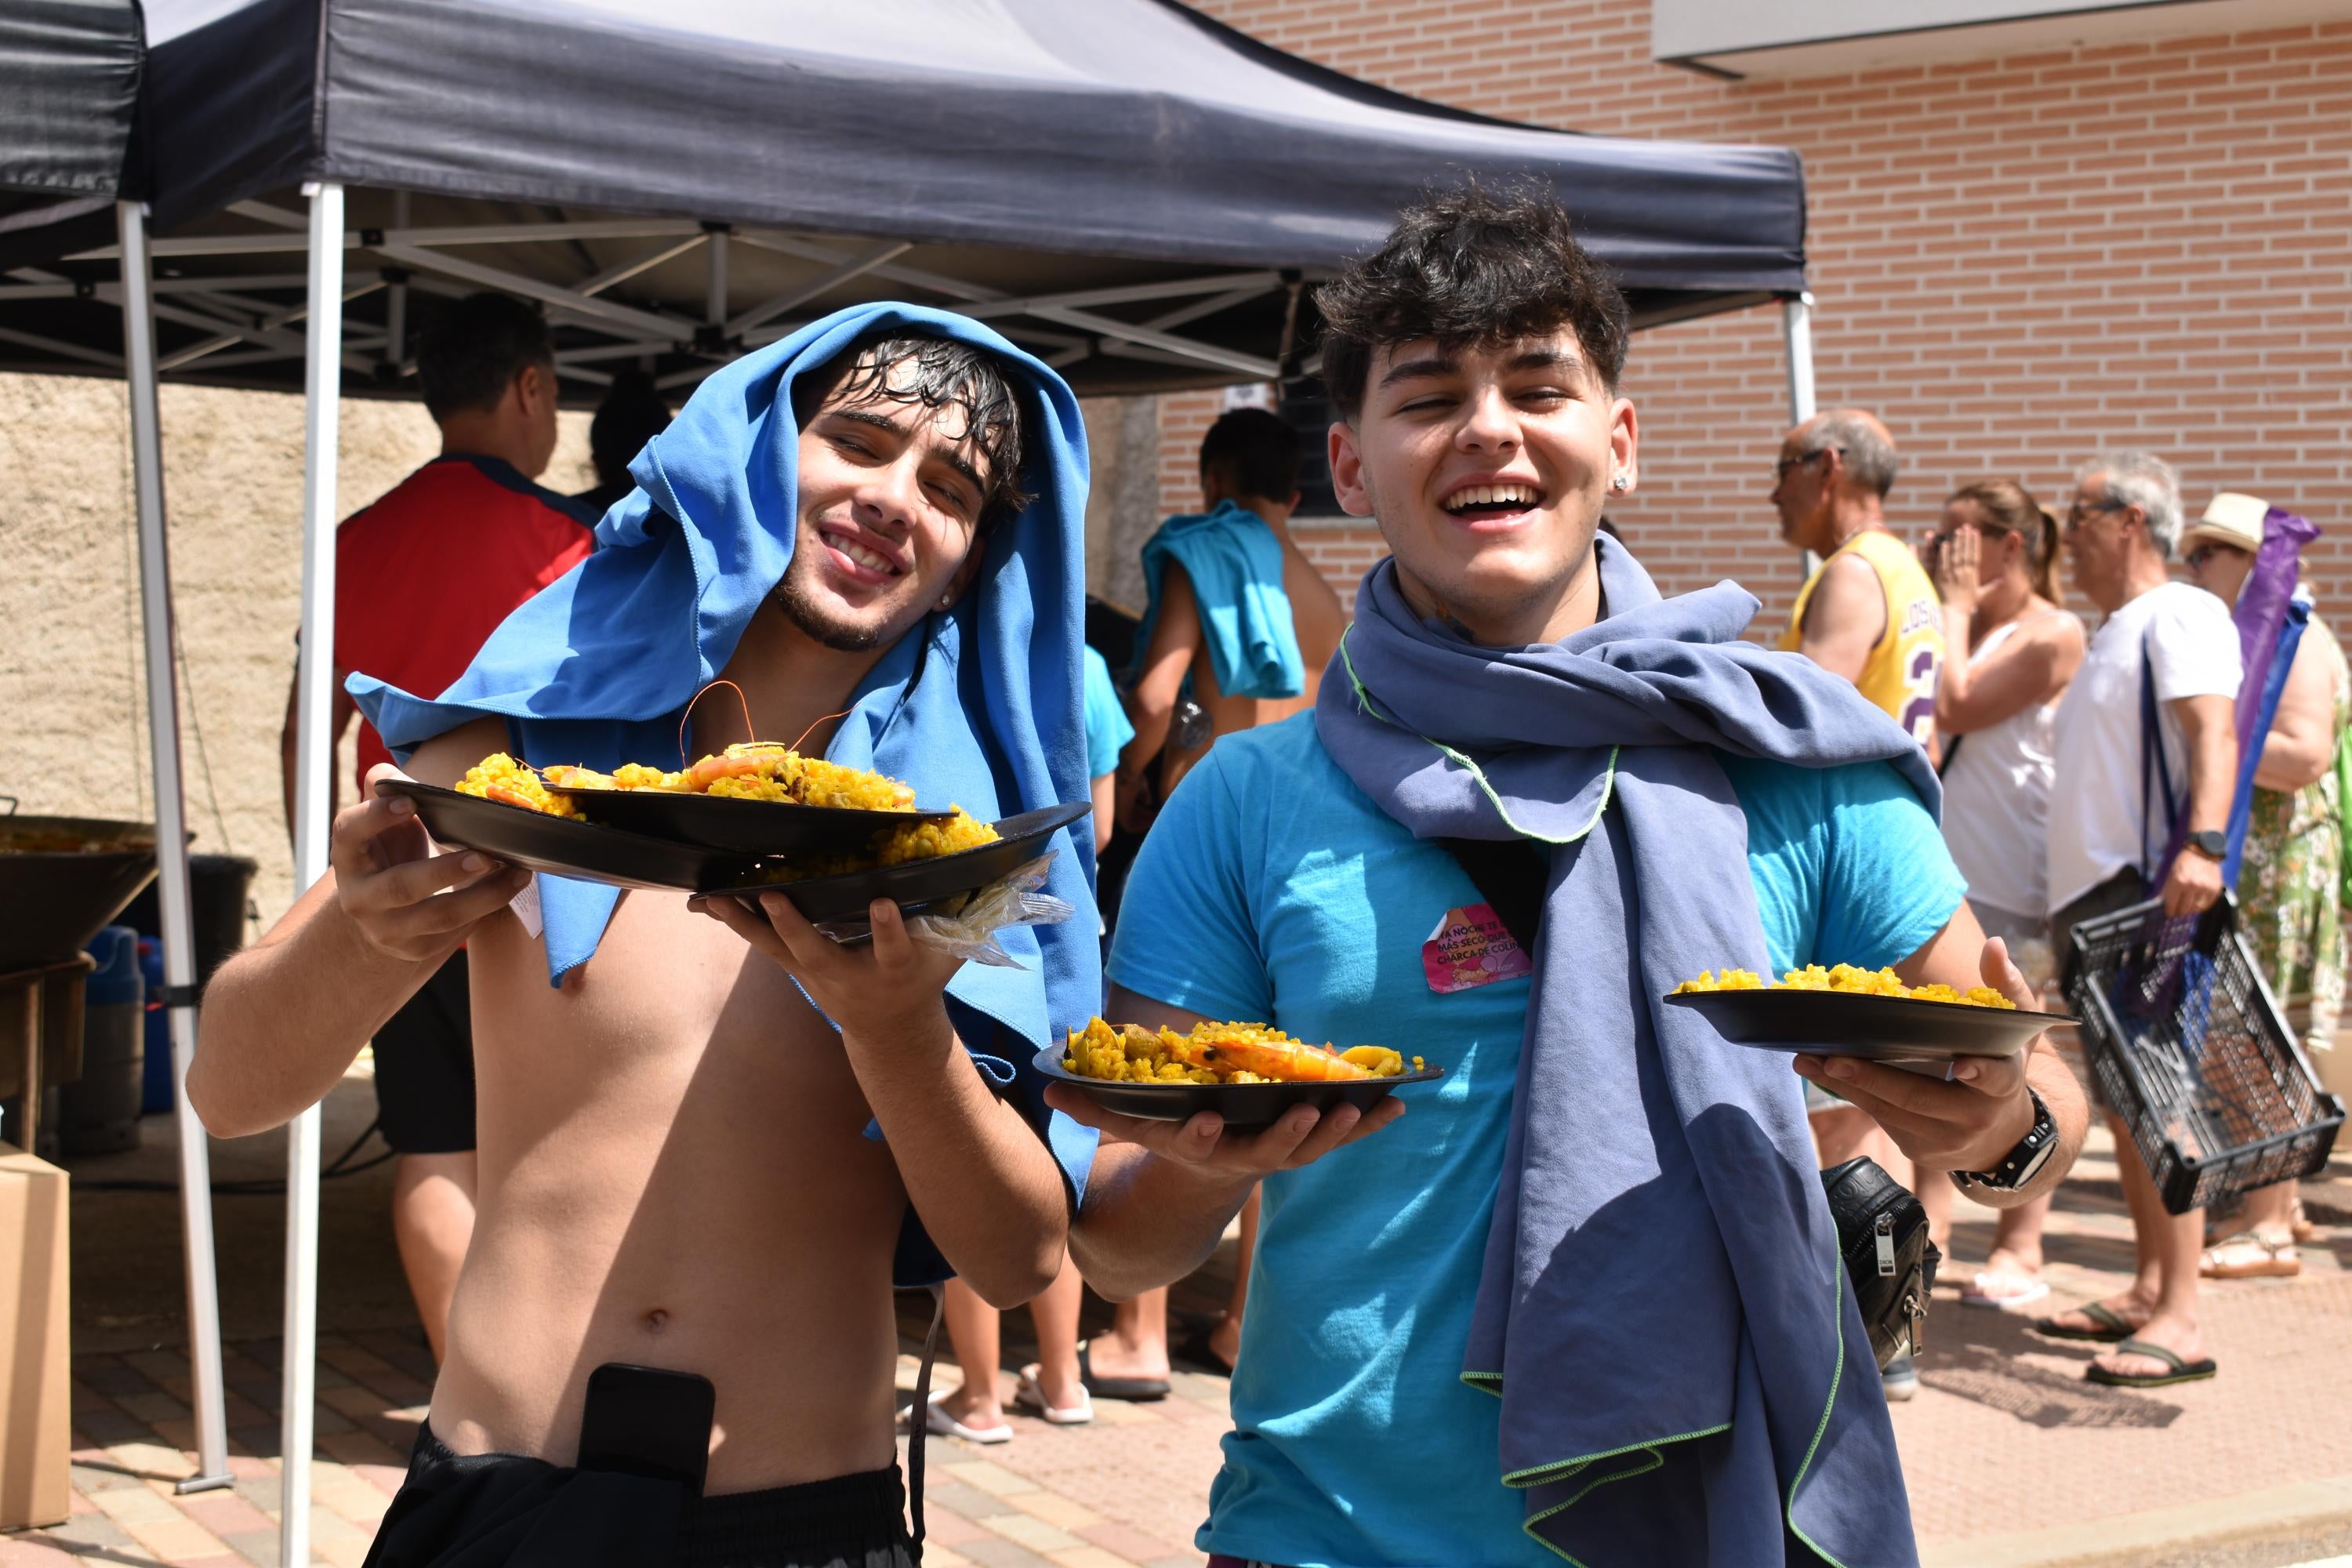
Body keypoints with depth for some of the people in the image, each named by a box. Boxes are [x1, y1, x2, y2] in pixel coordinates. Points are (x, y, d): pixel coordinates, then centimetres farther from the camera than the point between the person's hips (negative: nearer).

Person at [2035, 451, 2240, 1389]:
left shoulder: (2179, 615, -9)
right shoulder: (2112, 633, 23)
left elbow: (2213, 731, -24)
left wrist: (2203, 842, -37)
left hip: (2148, 890, -10)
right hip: (2090, 889, 10)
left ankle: (2180, 1320, -14)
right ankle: (2146, 1291, 19)